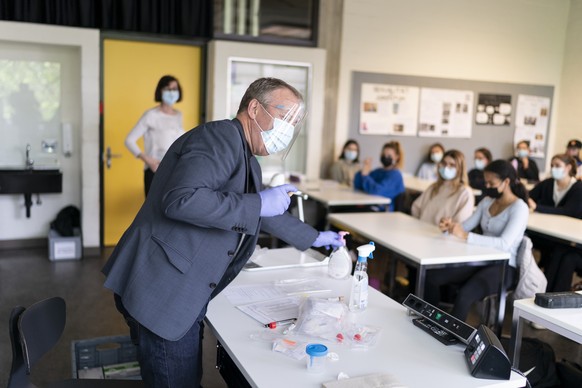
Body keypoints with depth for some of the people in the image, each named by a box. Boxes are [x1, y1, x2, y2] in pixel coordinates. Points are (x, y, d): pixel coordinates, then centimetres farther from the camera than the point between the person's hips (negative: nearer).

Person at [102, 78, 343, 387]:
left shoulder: (246, 161, 15)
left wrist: (312, 238, 38)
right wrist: (259, 204, -23)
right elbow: (181, 199, -31)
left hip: (183, 295, 10)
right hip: (162, 293, -10)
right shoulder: (221, 137, -16)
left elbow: (261, 213, 31)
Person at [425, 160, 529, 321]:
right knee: (431, 276, -11)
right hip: (481, 260, 7)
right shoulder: (487, 201, 11)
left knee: (463, 296, -33)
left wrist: (465, 236, -35)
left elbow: (504, 244, -26)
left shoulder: (519, 208, -13)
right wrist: (450, 226, -17)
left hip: (503, 267, -7)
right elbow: (466, 226, 7)